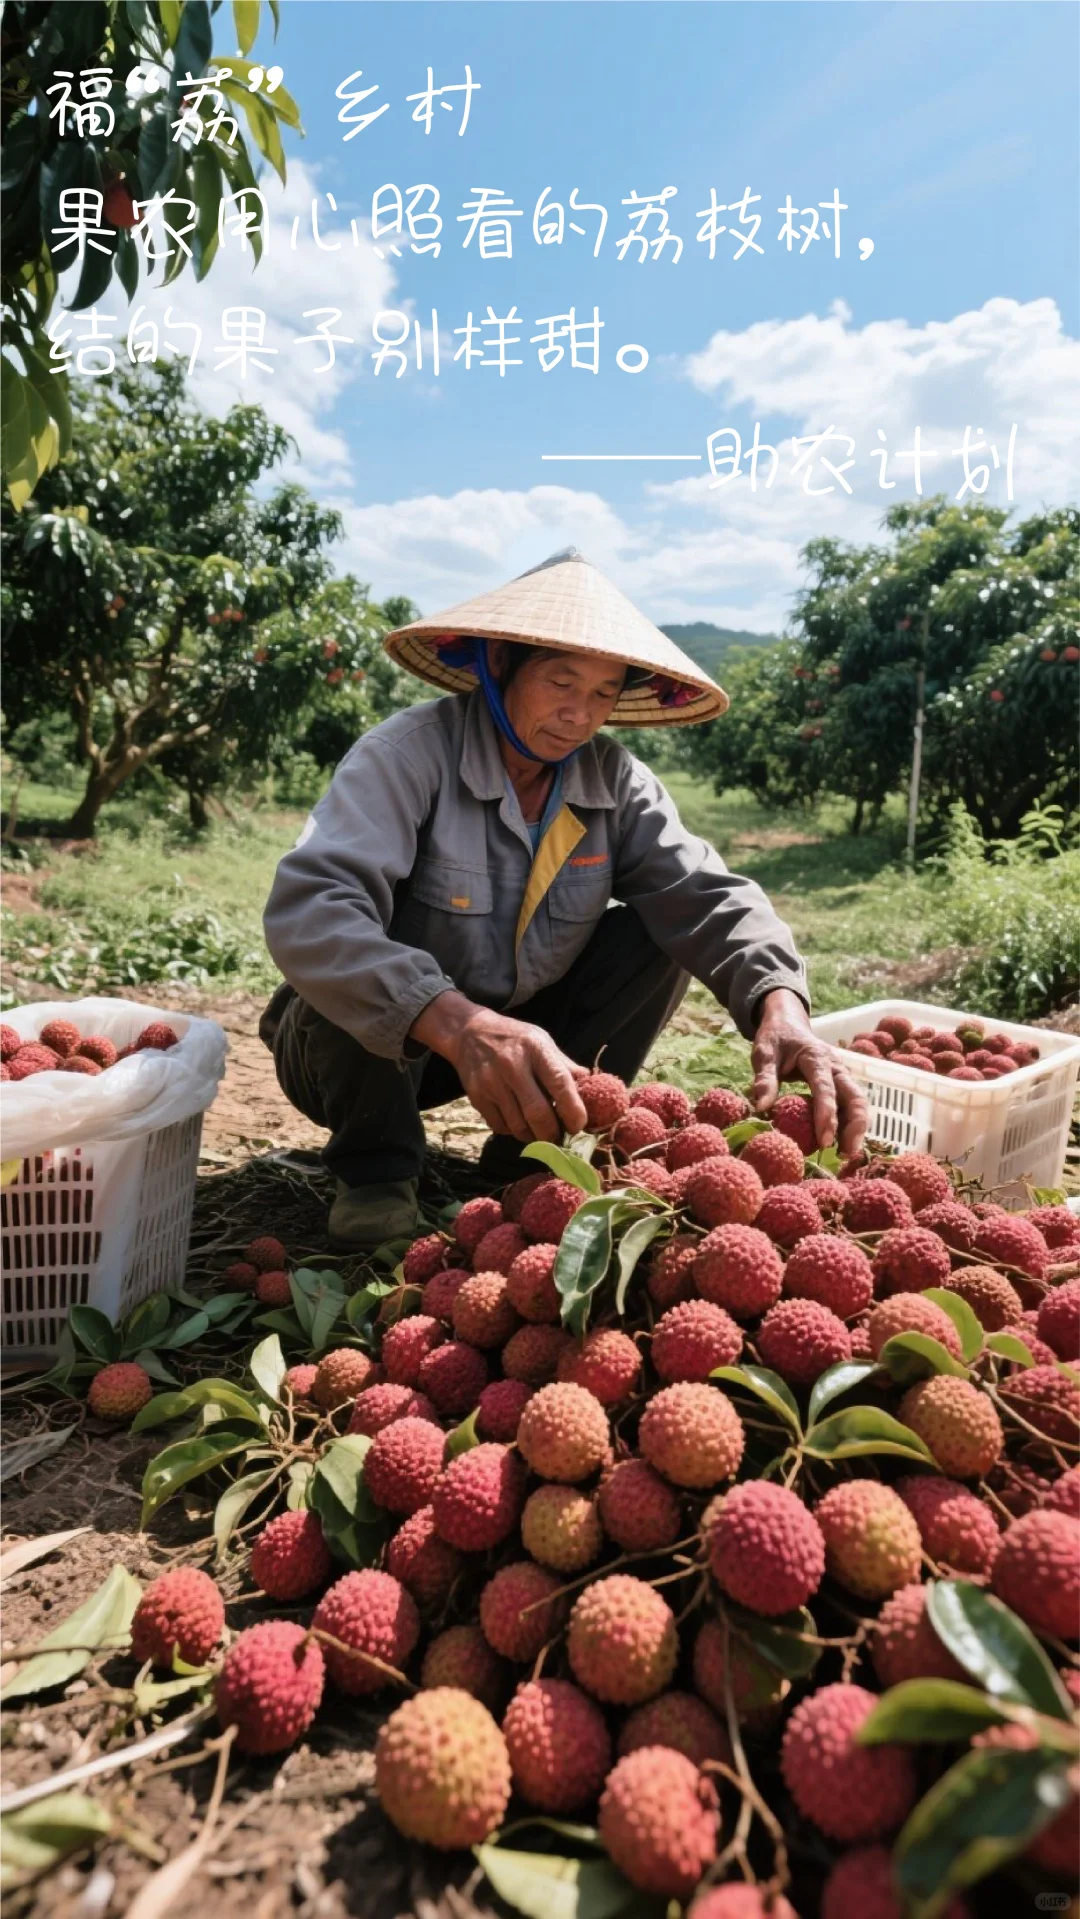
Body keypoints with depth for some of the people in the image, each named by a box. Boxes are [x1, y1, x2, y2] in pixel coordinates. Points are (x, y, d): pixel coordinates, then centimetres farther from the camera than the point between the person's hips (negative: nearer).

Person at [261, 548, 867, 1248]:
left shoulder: (615, 779, -7)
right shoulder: (411, 752, -23)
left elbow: (707, 897, -16)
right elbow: (307, 909, -38)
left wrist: (781, 1006, -38)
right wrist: (458, 1023, -53)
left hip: (523, 1034, 4)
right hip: (369, 1043, -4)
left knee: (659, 933, -12)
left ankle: (529, 1155, 0)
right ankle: (375, 1169, -6)